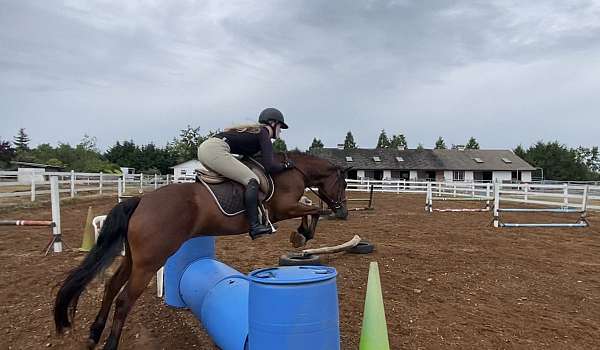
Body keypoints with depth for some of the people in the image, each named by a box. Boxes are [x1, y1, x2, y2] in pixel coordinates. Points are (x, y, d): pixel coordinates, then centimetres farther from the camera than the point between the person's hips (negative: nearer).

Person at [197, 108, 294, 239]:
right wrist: (285, 165, 10)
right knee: (252, 180, -11)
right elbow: (269, 166, -8)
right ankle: (254, 226, -17)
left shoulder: (253, 130, 28)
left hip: (204, 148, 10)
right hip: (215, 150, -10)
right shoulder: (264, 134, 3)